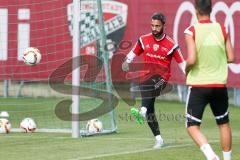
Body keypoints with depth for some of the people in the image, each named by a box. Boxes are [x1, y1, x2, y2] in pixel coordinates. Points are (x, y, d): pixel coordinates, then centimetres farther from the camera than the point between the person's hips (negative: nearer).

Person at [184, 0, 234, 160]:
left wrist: (187, 70, 3)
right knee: (224, 124, 20)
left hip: (198, 85, -3)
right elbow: (231, 58, 2)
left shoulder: (192, 31, -10)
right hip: (219, 85, 3)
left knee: (192, 126, 3)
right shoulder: (222, 29, 0)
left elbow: (191, 60, -18)